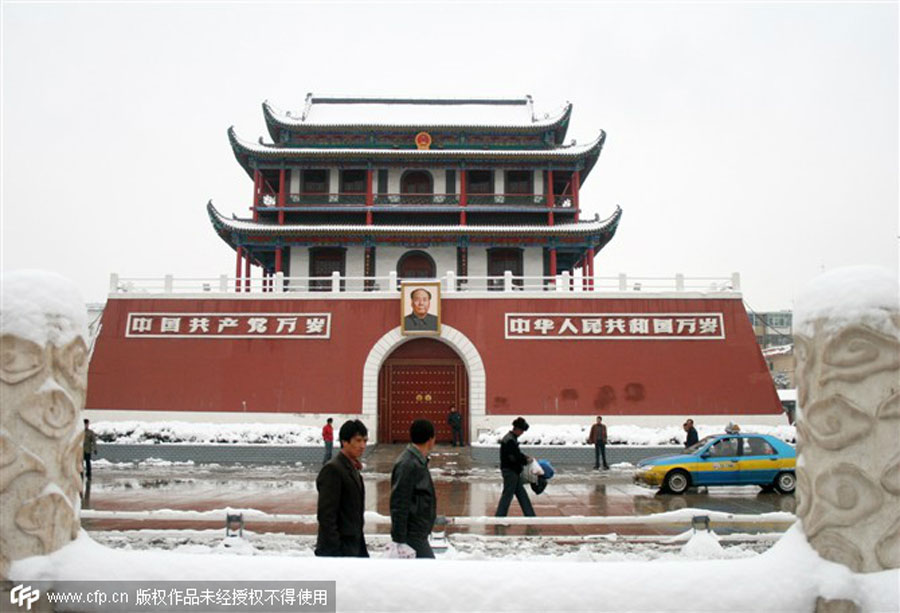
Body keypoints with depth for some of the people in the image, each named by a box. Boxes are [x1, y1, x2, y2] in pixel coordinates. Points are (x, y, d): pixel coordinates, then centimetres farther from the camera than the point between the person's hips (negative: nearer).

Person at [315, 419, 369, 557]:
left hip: (353, 546, 9)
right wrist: (334, 551, -22)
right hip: (339, 548, -9)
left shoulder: (352, 468, 12)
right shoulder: (332, 469, -17)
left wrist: (362, 549, 18)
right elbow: (326, 515, -21)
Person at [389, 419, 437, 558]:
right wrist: (400, 540, -22)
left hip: (418, 534, 10)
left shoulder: (417, 462, 11)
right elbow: (399, 505, -22)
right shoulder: (408, 465, -20)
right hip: (413, 536, -10)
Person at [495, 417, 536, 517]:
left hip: (514, 471, 11)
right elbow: (514, 458, -23)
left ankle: (530, 515, 24)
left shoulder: (512, 438, 12)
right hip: (510, 471, -11)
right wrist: (526, 461, -9)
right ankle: (499, 517, 3)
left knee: (522, 494, 16)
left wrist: (524, 457, 9)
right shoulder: (510, 440, -21)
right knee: (507, 495, -3)